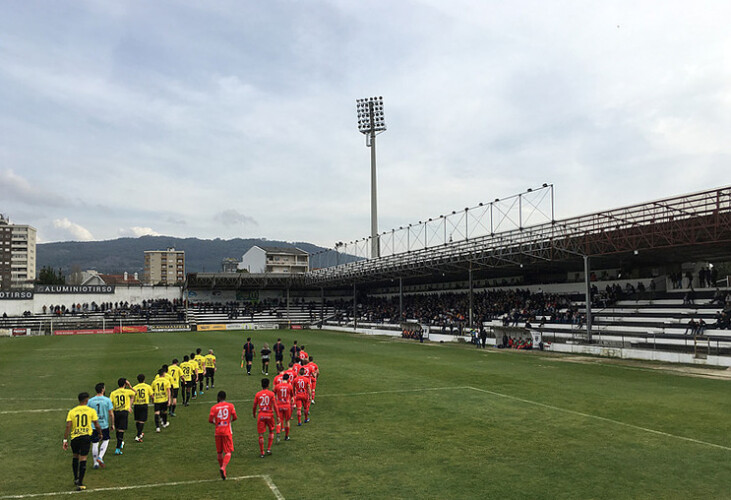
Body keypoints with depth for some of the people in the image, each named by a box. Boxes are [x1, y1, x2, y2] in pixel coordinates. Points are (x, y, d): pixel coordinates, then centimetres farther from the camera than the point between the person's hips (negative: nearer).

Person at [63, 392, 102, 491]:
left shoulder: (72, 411, 4)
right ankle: (80, 484, 0)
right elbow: (97, 425, 0)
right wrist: (100, 434, 18)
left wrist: (65, 440, 0)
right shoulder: (91, 411, 0)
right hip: (86, 436, -2)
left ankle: (76, 479, 32)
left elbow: (68, 426, -3)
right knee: (83, 459, 1)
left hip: (74, 437, 2)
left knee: (75, 456, 23)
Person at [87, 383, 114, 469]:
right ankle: (100, 457, 4)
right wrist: (112, 424, 6)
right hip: (104, 425, -1)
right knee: (105, 441, 19)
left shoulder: (90, 401, -2)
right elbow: (111, 414, -6)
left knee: (94, 444, 10)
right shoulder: (107, 400, -8)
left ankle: (96, 463, 16)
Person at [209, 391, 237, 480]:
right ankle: (223, 468, -21)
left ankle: (221, 467, 25)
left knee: (219, 452, 16)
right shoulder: (230, 406, 0)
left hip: (218, 432, 1)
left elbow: (210, 420, -6)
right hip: (227, 432, -1)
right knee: (228, 452, -1)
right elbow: (234, 417, -4)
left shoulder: (214, 407, 0)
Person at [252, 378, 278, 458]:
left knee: (261, 434, 5)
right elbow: (275, 406, -8)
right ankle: (269, 449, 15)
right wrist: (277, 416, -2)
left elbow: (254, 407, 4)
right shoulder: (271, 394, -4)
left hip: (261, 415, 1)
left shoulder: (258, 394, 1)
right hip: (269, 415, 0)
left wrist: (254, 414, 22)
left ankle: (262, 453, 8)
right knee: (271, 431, 21)